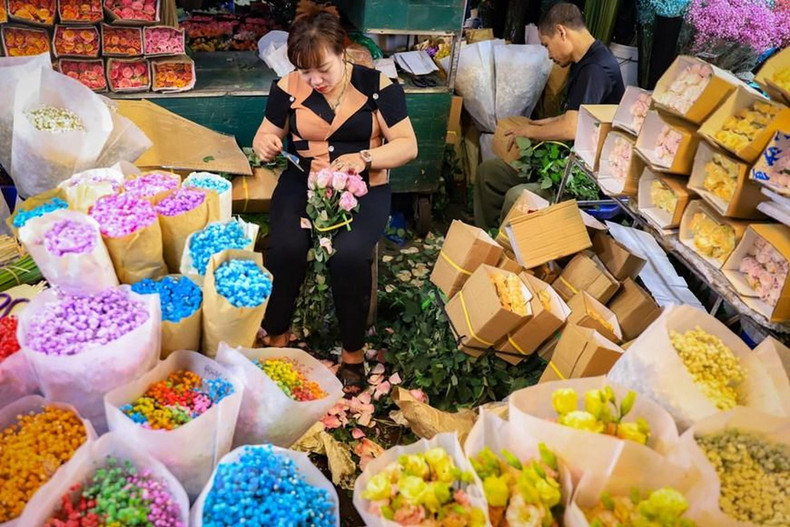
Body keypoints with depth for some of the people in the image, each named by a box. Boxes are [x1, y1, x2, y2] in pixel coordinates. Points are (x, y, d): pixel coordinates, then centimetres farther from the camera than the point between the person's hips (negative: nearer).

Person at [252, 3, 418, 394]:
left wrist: (364, 158, -22)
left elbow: (408, 146, -4)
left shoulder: (377, 86, -5)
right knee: (284, 247, -27)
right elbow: (265, 136, 12)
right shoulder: (288, 88, 1)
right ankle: (276, 337, -3)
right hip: (303, 181, 2)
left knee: (350, 253, -30)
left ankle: (353, 352, -9)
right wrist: (265, 144, -14)